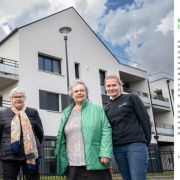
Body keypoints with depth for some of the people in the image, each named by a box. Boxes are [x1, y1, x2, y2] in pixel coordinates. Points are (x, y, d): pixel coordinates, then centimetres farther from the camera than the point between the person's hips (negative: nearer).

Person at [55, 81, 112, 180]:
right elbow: (61, 138, 16)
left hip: (95, 163, -2)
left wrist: (105, 154, -13)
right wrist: (62, 160, 9)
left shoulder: (97, 110, 6)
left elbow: (106, 130, -2)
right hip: (73, 165, 3)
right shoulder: (66, 113, 15)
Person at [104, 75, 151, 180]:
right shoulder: (107, 108, 17)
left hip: (135, 145, -4)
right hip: (117, 149, 5)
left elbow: (145, 120, 2)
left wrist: (146, 142, -2)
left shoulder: (131, 98, 5)